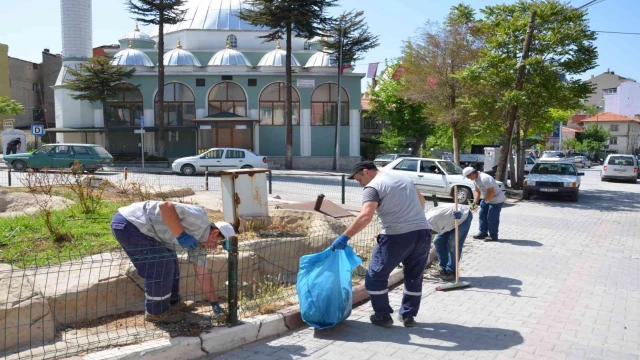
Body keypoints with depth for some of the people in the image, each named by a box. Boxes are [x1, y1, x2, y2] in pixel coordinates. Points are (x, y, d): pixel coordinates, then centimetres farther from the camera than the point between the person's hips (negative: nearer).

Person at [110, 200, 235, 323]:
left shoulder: (199, 241, 11)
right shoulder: (199, 218, -17)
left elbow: (203, 274, 15)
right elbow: (165, 206, -28)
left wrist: (215, 303, 17)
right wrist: (181, 235, -27)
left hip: (140, 227, 10)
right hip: (128, 223, -10)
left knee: (169, 261, 17)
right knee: (162, 265, -7)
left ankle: (172, 302, 30)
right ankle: (156, 312, 9)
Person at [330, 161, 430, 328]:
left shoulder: (373, 187, -5)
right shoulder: (404, 179, 19)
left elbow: (366, 216, -20)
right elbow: (421, 201, 33)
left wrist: (344, 237, -19)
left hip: (397, 236, -7)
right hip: (423, 233, 7)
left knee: (376, 275, 11)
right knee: (414, 277, 22)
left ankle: (383, 315, 19)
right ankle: (408, 315, 30)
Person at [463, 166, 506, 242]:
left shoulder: (484, 178, -30)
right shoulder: (475, 179, 1)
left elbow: (492, 192, -30)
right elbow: (477, 191, 7)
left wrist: (484, 200, -21)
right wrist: (475, 202, -5)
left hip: (496, 200, -10)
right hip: (487, 199, 10)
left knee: (492, 218, -6)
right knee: (482, 215, 12)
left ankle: (493, 236, 4)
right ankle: (483, 233, 22)